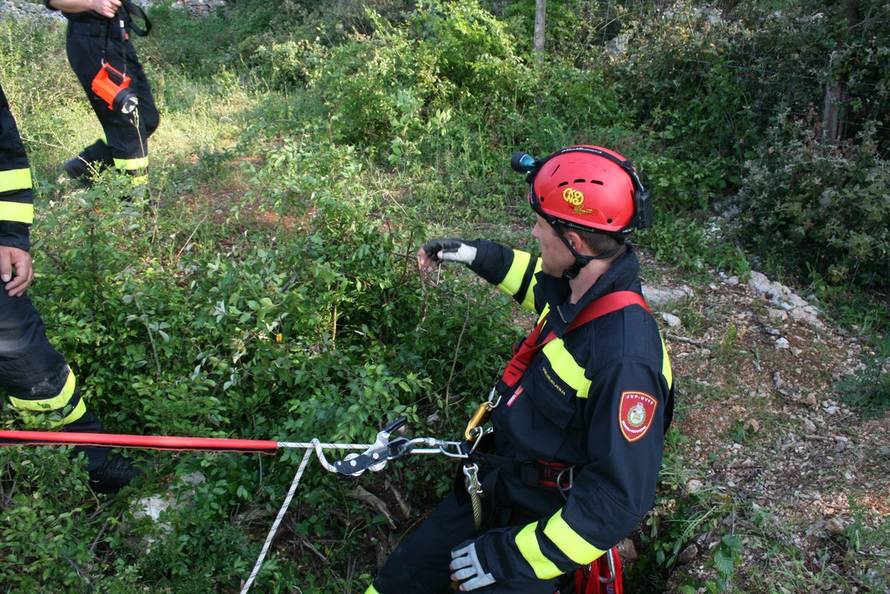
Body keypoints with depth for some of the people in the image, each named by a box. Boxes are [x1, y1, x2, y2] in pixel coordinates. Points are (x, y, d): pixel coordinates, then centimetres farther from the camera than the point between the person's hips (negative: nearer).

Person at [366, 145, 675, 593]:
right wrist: (479, 257, 15)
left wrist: (509, 557, -25)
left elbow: (621, 498, -29)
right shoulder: (575, 288, -8)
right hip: (496, 488, 8)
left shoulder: (626, 355, -33)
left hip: (546, 519, -7)